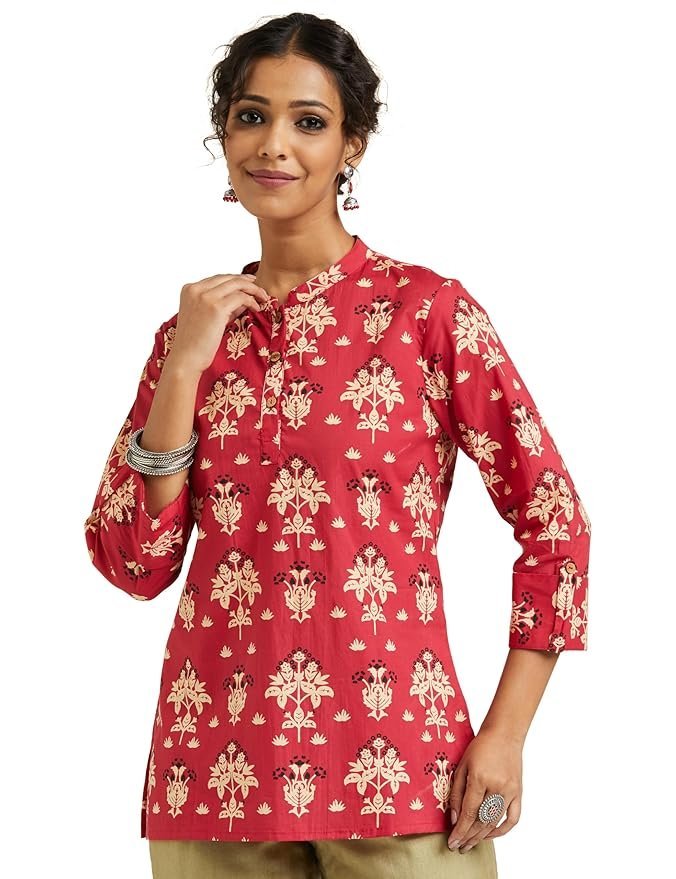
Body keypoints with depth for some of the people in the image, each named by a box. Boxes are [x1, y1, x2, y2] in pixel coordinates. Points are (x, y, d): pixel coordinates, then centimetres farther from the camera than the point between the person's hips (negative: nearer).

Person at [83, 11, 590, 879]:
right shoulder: (194, 328, 9)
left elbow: (555, 520, -1)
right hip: (216, 766, 3)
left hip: (391, 766, -3)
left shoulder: (429, 310, -2)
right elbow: (136, 564, 3)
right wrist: (185, 365, -5)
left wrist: (505, 735, -8)